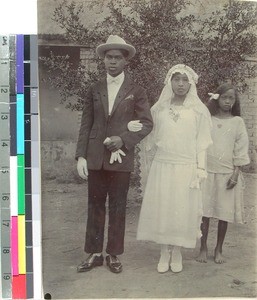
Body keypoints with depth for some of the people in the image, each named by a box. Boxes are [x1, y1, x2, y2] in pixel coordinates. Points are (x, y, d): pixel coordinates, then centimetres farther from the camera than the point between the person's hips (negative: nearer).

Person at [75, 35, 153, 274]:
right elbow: (86, 125, 6)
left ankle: (114, 255, 18)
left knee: (117, 207, 6)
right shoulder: (94, 90, 9)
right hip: (95, 157, 2)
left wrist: (123, 139, -15)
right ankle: (94, 254, 18)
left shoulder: (136, 91, 3)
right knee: (95, 205, 7)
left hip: (121, 158, -2)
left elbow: (147, 123, -1)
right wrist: (81, 156, -2)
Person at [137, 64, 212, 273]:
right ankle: (164, 252, 18)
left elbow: (202, 143, 0)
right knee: (161, 208, 5)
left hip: (186, 168, -2)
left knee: (182, 209, 3)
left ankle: (177, 252, 18)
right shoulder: (159, 108, 7)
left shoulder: (199, 110, 1)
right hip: (162, 166, 2)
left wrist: (200, 168, -4)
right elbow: (152, 138, 14)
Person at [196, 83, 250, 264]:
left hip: (227, 173, 0)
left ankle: (219, 250, 19)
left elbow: (241, 150, 1)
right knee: (204, 211, 1)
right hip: (207, 171, 0)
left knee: (225, 213, 4)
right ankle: (203, 249, 14)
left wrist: (235, 174, -5)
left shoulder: (237, 122, 3)